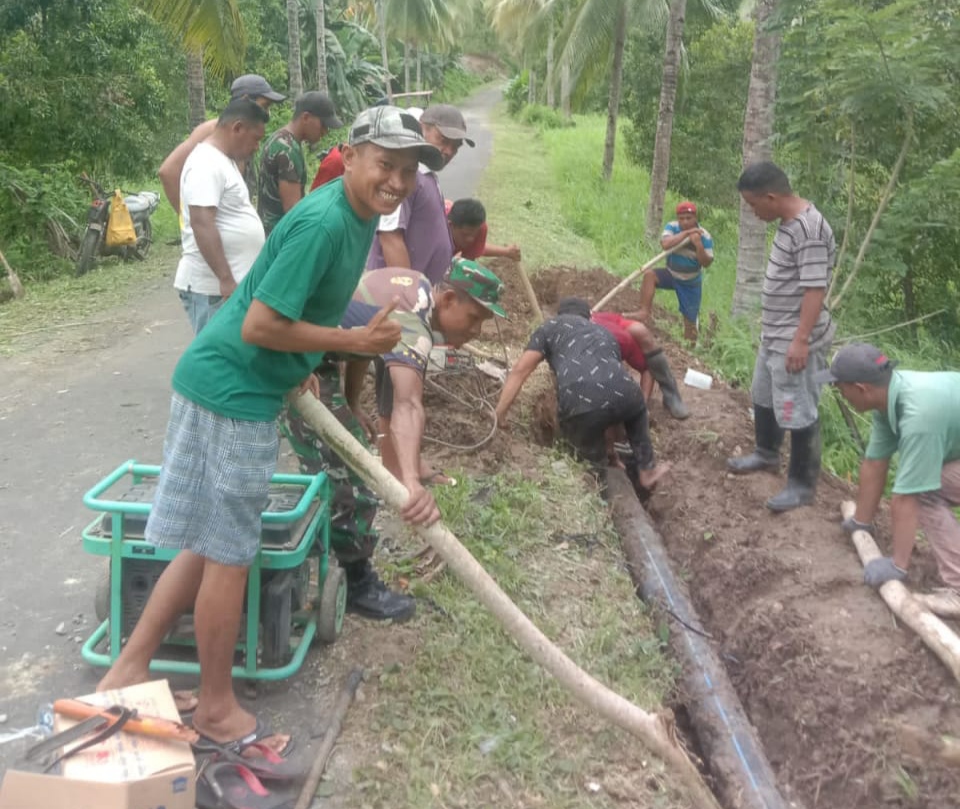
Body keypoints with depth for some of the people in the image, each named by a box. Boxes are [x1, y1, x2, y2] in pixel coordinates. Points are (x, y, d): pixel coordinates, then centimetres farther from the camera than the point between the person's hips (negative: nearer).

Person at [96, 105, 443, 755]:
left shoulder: (360, 215, 7)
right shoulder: (323, 222, -24)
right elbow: (260, 326, -25)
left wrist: (309, 363, 17)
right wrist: (354, 341, -17)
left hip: (245, 387, 9)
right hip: (232, 390, -9)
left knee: (212, 544, 16)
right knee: (229, 554, 3)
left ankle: (129, 669, 29)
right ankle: (216, 708, 21)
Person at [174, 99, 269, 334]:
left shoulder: (223, 161, 17)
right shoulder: (206, 164, -15)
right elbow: (202, 224, -24)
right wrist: (226, 280, -28)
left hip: (234, 282, 10)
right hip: (212, 287, -10)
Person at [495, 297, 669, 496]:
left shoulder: (551, 326, 27)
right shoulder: (605, 333, 39)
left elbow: (520, 370, 15)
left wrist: (499, 414, 15)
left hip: (581, 404, -4)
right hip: (622, 394, 4)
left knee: (592, 455, 24)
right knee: (636, 410, 39)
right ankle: (647, 471, 46)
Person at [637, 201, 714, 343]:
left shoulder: (704, 236, -16)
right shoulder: (672, 227, -13)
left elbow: (706, 263, -21)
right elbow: (665, 244, -33)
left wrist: (698, 245, -35)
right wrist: (686, 233, -35)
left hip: (691, 282, -1)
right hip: (671, 274, 1)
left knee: (690, 320, 2)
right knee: (649, 275, -29)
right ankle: (644, 312, -33)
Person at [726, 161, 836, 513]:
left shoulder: (809, 230, -23)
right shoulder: (789, 222, 7)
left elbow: (815, 290, -25)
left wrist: (801, 340, -26)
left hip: (796, 341, -10)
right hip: (774, 335, 10)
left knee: (798, 412, 0)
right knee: (763, 398, 24)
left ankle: (802, 484, 13)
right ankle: (767, 453, 45)